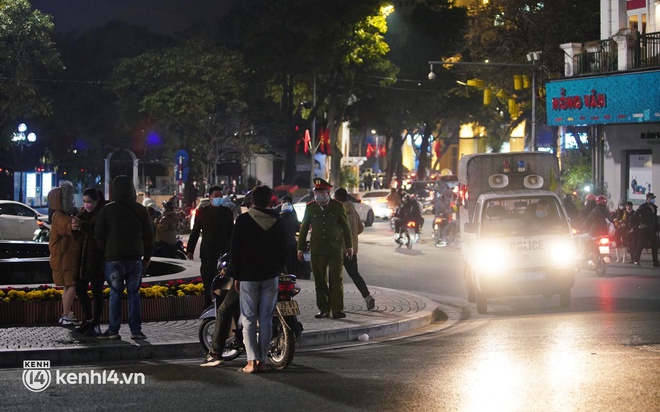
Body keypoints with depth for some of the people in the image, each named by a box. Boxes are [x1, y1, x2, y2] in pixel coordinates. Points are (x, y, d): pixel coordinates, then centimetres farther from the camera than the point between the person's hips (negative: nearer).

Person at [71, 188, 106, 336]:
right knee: (80, 289, 9)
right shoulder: (82, 212, 12)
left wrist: (82, 225, -28)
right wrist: (75, 229, -7)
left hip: (97, 259, -7)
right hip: (82, 257, 7)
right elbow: (77, 236, 15)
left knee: (97, 292, -1)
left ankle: (95, 324, 6)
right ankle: (88, 320, 22)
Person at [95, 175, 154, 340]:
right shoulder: (140, 210, 4)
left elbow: (99, 235, -1)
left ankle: (113, 330, 4)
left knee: (115, 294, 5)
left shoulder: (107, 210, -2)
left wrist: (105, 252, 13)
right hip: (135, 258, 2)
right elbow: (148, 235, 7)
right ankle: (136, 330, 3)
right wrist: (147, 257, 16)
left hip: (113, 258, -1)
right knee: (134, 294, 6)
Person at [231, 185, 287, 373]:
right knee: (266, 319, 6)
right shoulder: (278, 222, 3)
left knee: (249, 320, 0)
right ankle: (262, 360, 6)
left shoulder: (244, 220, -6)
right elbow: (283, 250, 9)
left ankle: (252, 361, -8)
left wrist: (236, 276, 2)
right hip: (271, 276, 3)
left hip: (248, 276, -3)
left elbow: (235, 250, -5)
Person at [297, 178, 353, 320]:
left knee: (336, 280, -4)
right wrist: (300, 248, 10)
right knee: (320, 281, 3)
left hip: (335, 249, -2)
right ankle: (323, 309, 11)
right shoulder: (310, 207, 3)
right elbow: (304, 228, 10)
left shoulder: (337, 206, 0)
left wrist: (349, 246, 9)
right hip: (317, 250, 2)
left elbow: (345, 227, 7)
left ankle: (337, 309, 0)